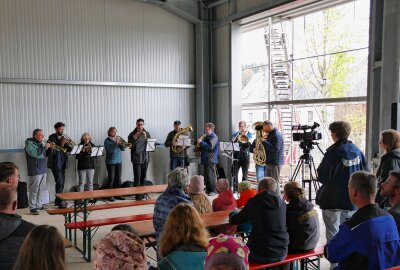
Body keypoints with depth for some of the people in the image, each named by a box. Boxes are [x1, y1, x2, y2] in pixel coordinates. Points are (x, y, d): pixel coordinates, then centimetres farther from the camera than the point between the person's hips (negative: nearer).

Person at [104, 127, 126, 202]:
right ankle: (110, 195, 1)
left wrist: (121, 143, -15)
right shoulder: (107, 141, -4)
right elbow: (110, 150, -18)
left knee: (118, 179, 7)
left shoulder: (118, 139, 10)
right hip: (111, 162, -5)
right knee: (111, 179, -4)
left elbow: (123, 149, 3)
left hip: (119, 161, 5)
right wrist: (116, 143, -24)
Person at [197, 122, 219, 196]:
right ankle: (208, 189, 19)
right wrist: (200, 145, 3)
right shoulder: (206, 136, 17)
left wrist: (201, 142, -16)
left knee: (211, 176, -5)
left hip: (211, 159, -9)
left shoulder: (214, 137, -9)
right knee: (204, 175, 10)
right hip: (204, 159, 9)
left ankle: (213, 190, 3)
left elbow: (210, 147, -21)